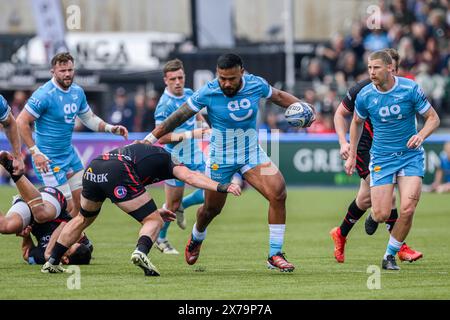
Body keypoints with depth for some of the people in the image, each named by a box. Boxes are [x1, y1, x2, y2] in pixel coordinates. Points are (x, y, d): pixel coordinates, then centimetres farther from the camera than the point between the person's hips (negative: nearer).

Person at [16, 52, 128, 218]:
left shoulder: (77, 92, 4)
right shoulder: (45, 94, -19)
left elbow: (89, 118, 18)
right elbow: (21, 122, -17)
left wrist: (110, 128, 2)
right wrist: (35, 152, -19)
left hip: (69, 154, 8)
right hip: (49, 160, -8)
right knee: (67, 207, -9)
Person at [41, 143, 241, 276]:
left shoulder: (143, 151, 40)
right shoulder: (166, 161, 21)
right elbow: (190, 177, 2)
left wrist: (152, 211, 41)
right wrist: (221, 187, -5)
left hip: (93, 170, 7)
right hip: (116, 174, -7)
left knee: (83, 219, 31)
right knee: (154, 222, 5)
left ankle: (51, 263, 33)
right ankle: (141, 252, -25)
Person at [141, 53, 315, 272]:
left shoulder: (256, 85, -12)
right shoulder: (208, 93, -20)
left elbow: (279, 96, 10)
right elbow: (178, 117, -12)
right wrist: (149, 140, -12)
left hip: (252, 154, 2)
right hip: (220, 160, -2)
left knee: (278, 194, -19)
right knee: (211, 209, 13)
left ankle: (275, 256, -9)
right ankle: (196, 240, 50)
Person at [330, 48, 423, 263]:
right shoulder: (362, 90, -16)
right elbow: (340, 114, -2)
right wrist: (343, 143, -13)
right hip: (363, 147, -5)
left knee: (367, 197, 17)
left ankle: (341, 234, 39)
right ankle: (400, 248, -11)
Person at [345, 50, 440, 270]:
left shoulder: (410, 89, -11)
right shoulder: (365, 96, -6)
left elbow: (433, 118, -3)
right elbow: (357, 122, 14)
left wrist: (420, 136, -22)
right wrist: (352, 155, 14)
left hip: (410, 155, -1)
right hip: (381, 159, 1)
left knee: (407, 209, -15)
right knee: (382, 214, -8)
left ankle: (390, 257, 5)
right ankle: (374, 216, 32)